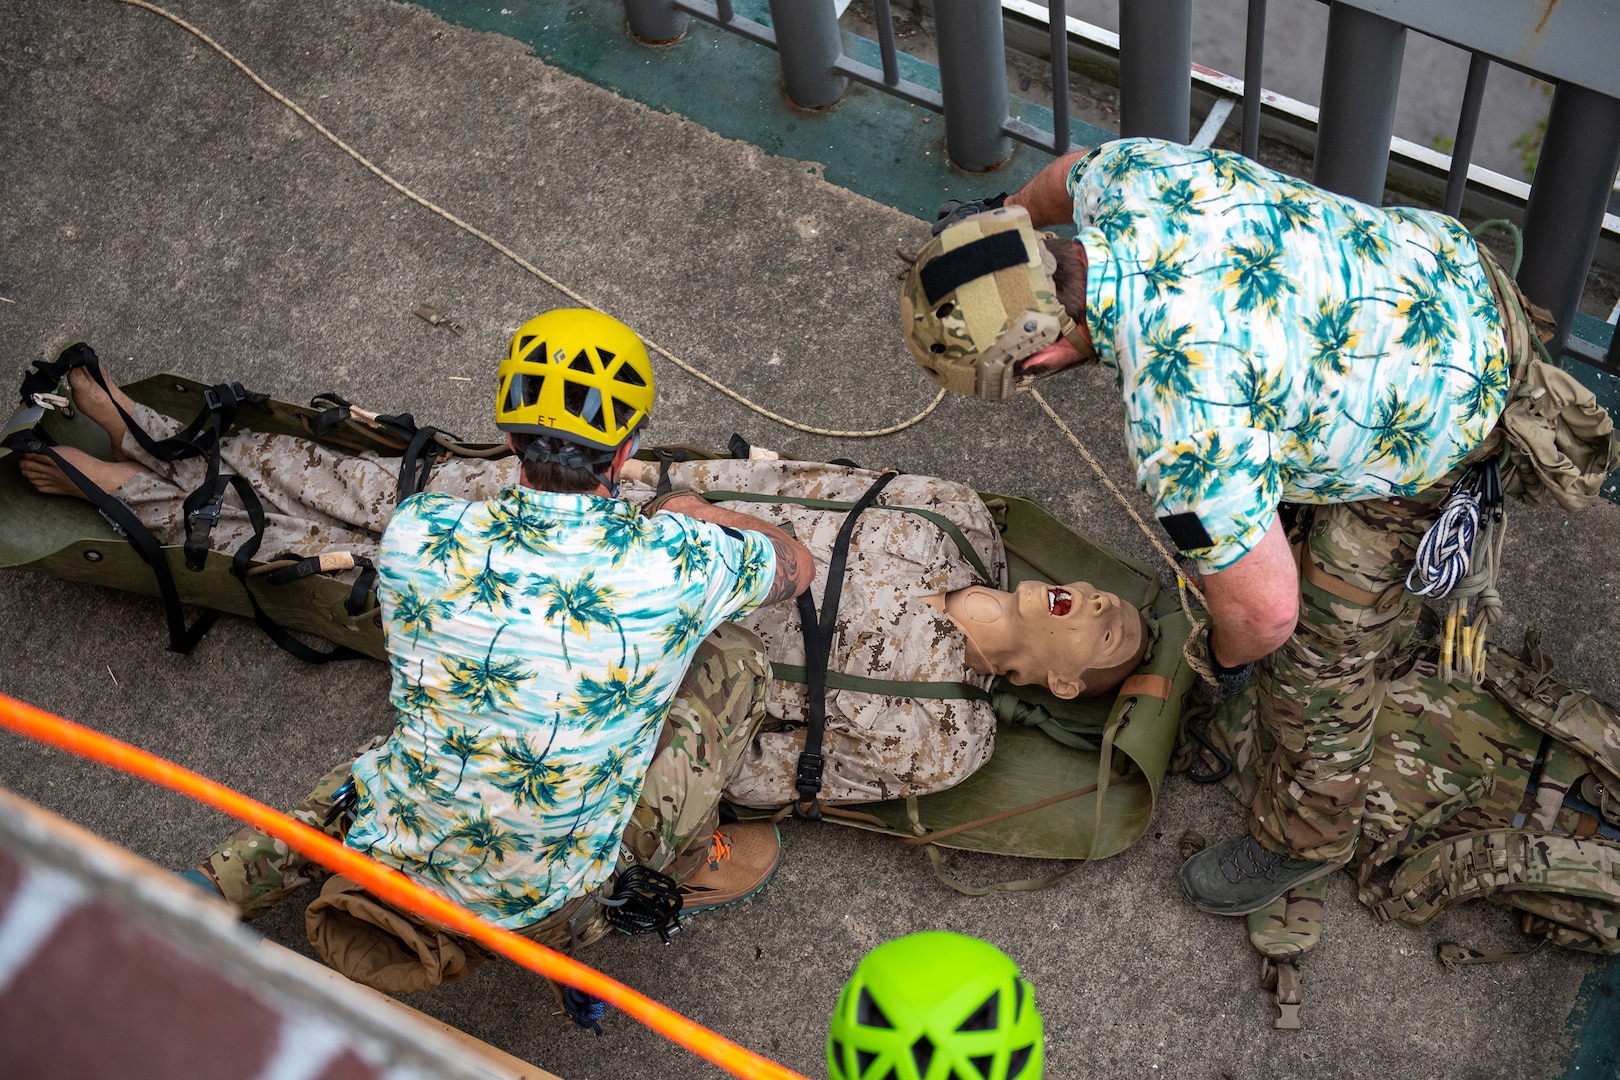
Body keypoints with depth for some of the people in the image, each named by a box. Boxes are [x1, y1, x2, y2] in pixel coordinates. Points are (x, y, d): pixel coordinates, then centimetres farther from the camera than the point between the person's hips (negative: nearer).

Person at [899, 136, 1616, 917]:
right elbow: (1076, 169, 10)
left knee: (1317, 645, 5)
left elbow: (1264, 607, -29)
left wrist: (1229, 657, -5)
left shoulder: (1180, 419, -39)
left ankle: (1306, 834, 30)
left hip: (1445, 433, -8)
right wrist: (1007, 210, 32)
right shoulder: (1120, 177, -18)